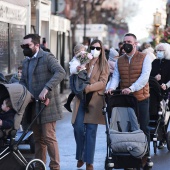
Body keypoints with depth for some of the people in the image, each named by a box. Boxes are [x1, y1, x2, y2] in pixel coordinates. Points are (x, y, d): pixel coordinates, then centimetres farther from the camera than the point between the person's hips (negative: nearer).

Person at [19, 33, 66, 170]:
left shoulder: (47, 57, -8)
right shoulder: (26, 62, 18)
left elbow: (60, 72, -22)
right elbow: (23, 81, 24)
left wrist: (46, 89, -30)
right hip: (33, 106, 7)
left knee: (49, 137, -7)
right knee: (38, 138, 12)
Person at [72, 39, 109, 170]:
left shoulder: (104, 65, 5)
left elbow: (102, 83, -6)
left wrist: (87, 88, -18)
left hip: (95, 99, -2)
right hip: (81, 99, 2)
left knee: (91, 130, -3)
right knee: (78, 127, -6)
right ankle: (80, 157, 13)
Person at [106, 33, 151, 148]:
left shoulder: (144, 58, 0)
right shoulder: (119, 61, 13)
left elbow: (144, 77, -14)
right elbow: (116, 77, 2)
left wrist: (132, 88, -28)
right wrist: (111, 87, -20)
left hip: (141, 99, -3)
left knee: (143, 128, 1)